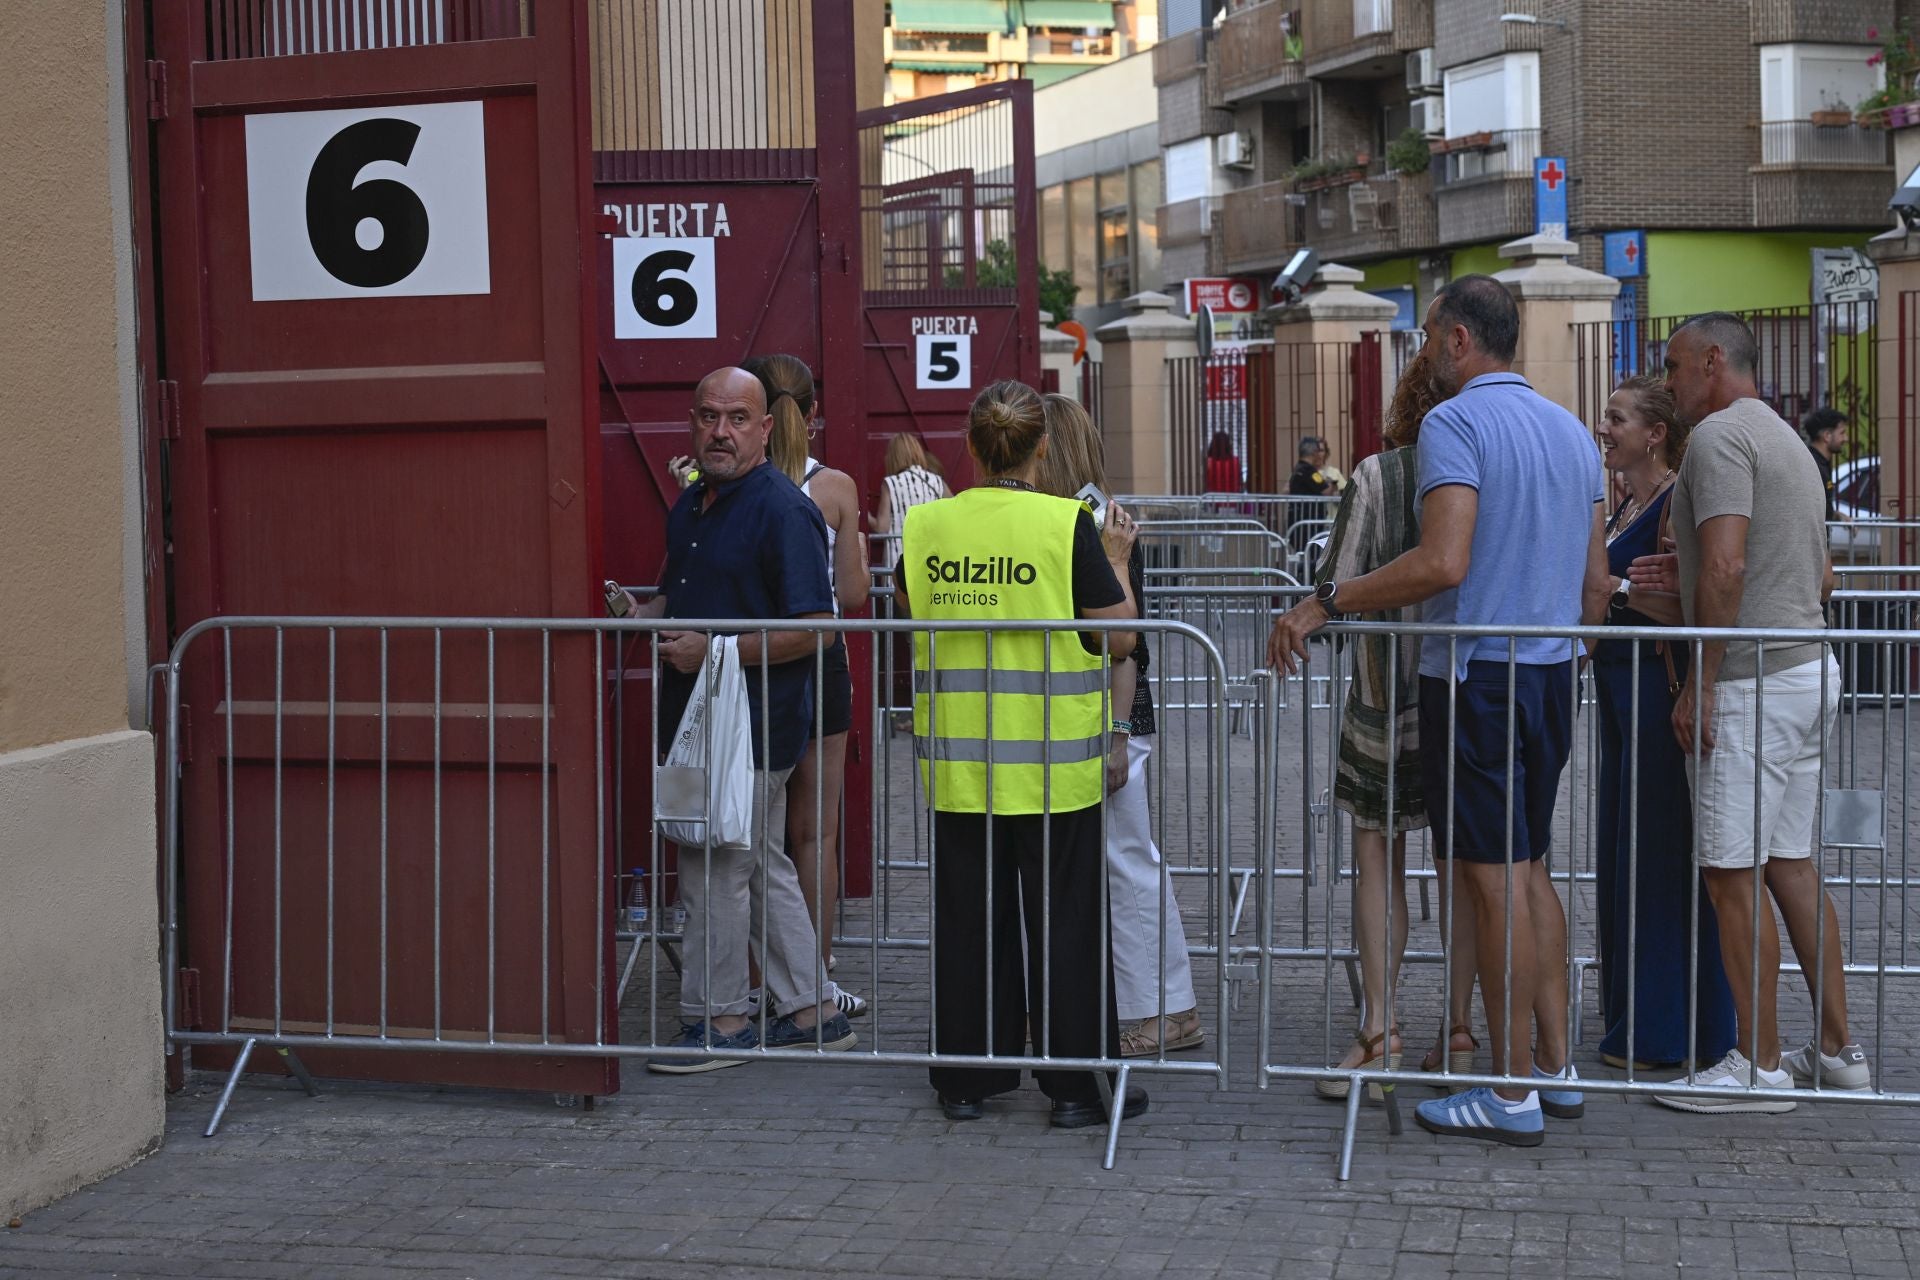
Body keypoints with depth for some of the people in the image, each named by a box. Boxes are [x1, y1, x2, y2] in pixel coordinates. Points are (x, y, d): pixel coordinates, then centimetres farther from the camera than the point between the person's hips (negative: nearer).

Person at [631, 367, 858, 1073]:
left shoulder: (783, 510, -16)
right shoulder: (690, 502, 12)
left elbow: (812, 627, -21)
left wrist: (713, 652, -21)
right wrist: (643, 613, 6)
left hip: (754, 723, -9)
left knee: (715, 874, -2)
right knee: (763, 869, 15)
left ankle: (716, 1021, 11)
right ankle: (810, 1010, 24)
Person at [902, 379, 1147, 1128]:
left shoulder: (925, 525, 0)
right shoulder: (1066, 524, -9)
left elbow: (909, 627, 13)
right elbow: (1119, 637, -5)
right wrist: (1116, 558, 9)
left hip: (956, 760, 3)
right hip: (1051, 761, -3)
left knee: (967, 918, 11)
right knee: (1063, 919, 6)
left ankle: (967, 1078, 19)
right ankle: (1075, 1084, 11)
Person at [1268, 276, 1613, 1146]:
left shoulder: (1455, 424, -13)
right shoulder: (1572, 432, 13)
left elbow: (1443, 564, -25)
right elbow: (1596, 582, 16)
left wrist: (1324, 603, -18)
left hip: (1477, 679, -8)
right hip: (1549, 676, 8)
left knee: (1494, 879, -3)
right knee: (1528, 869, 17)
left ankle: (1511, 1096, 2)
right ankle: (1556, 1069, 21)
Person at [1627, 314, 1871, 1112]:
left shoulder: (1720, 434, -11)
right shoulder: (1786, 440, 19)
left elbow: (1725, 569, -22)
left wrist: (1699, 685, -18)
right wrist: (1690, 575, 17)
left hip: (1751, 684, -10)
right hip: (1807, 673, 10)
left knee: (1734, 872, -5)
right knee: (1789, 862, 14)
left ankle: (1760, 1067, 0)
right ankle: (1836, 1051, 18)